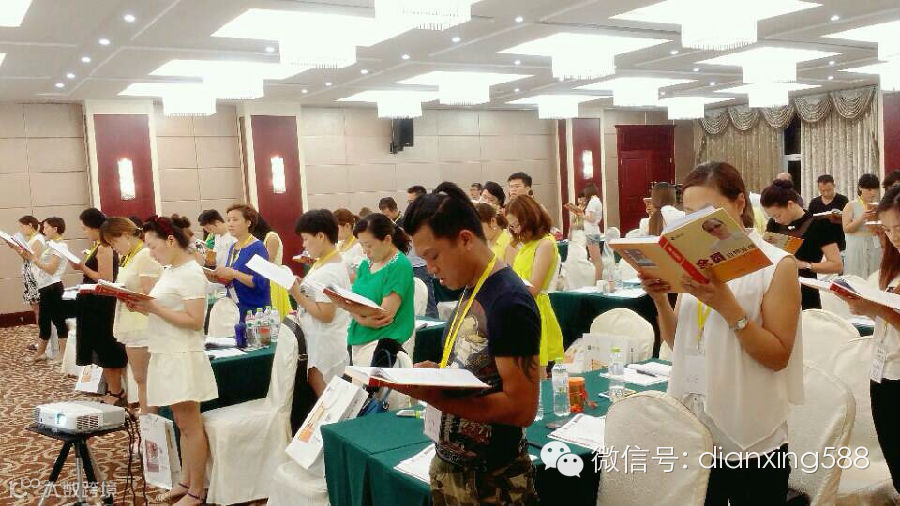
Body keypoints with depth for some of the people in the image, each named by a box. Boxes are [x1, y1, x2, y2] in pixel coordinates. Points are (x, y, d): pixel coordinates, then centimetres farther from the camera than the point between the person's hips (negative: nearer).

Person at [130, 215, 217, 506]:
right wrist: (144, 307, 0)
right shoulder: (170, 270, 13)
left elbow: (195, 321, -20)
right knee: (182, 425, 16)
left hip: (183, 357, -9)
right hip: (166, 354, 9)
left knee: (190, 426, -1)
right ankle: (185, 481, 25)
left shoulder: (191, 273, -15)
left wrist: (153, 308, -20)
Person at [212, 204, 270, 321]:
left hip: (254, 309, -7)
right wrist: (216, 274, 2)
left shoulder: (257, 248, -11)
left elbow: (260, 283, -20)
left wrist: (233, 273, -23)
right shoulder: (233, 247, 12)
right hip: (233, 308, 7)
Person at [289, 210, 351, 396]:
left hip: (325, 348, -9)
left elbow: (325, 315, -23)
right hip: (318, 342, 9)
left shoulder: (328, 272, -20)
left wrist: (297, 295, -18)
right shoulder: (325, 263, 10)